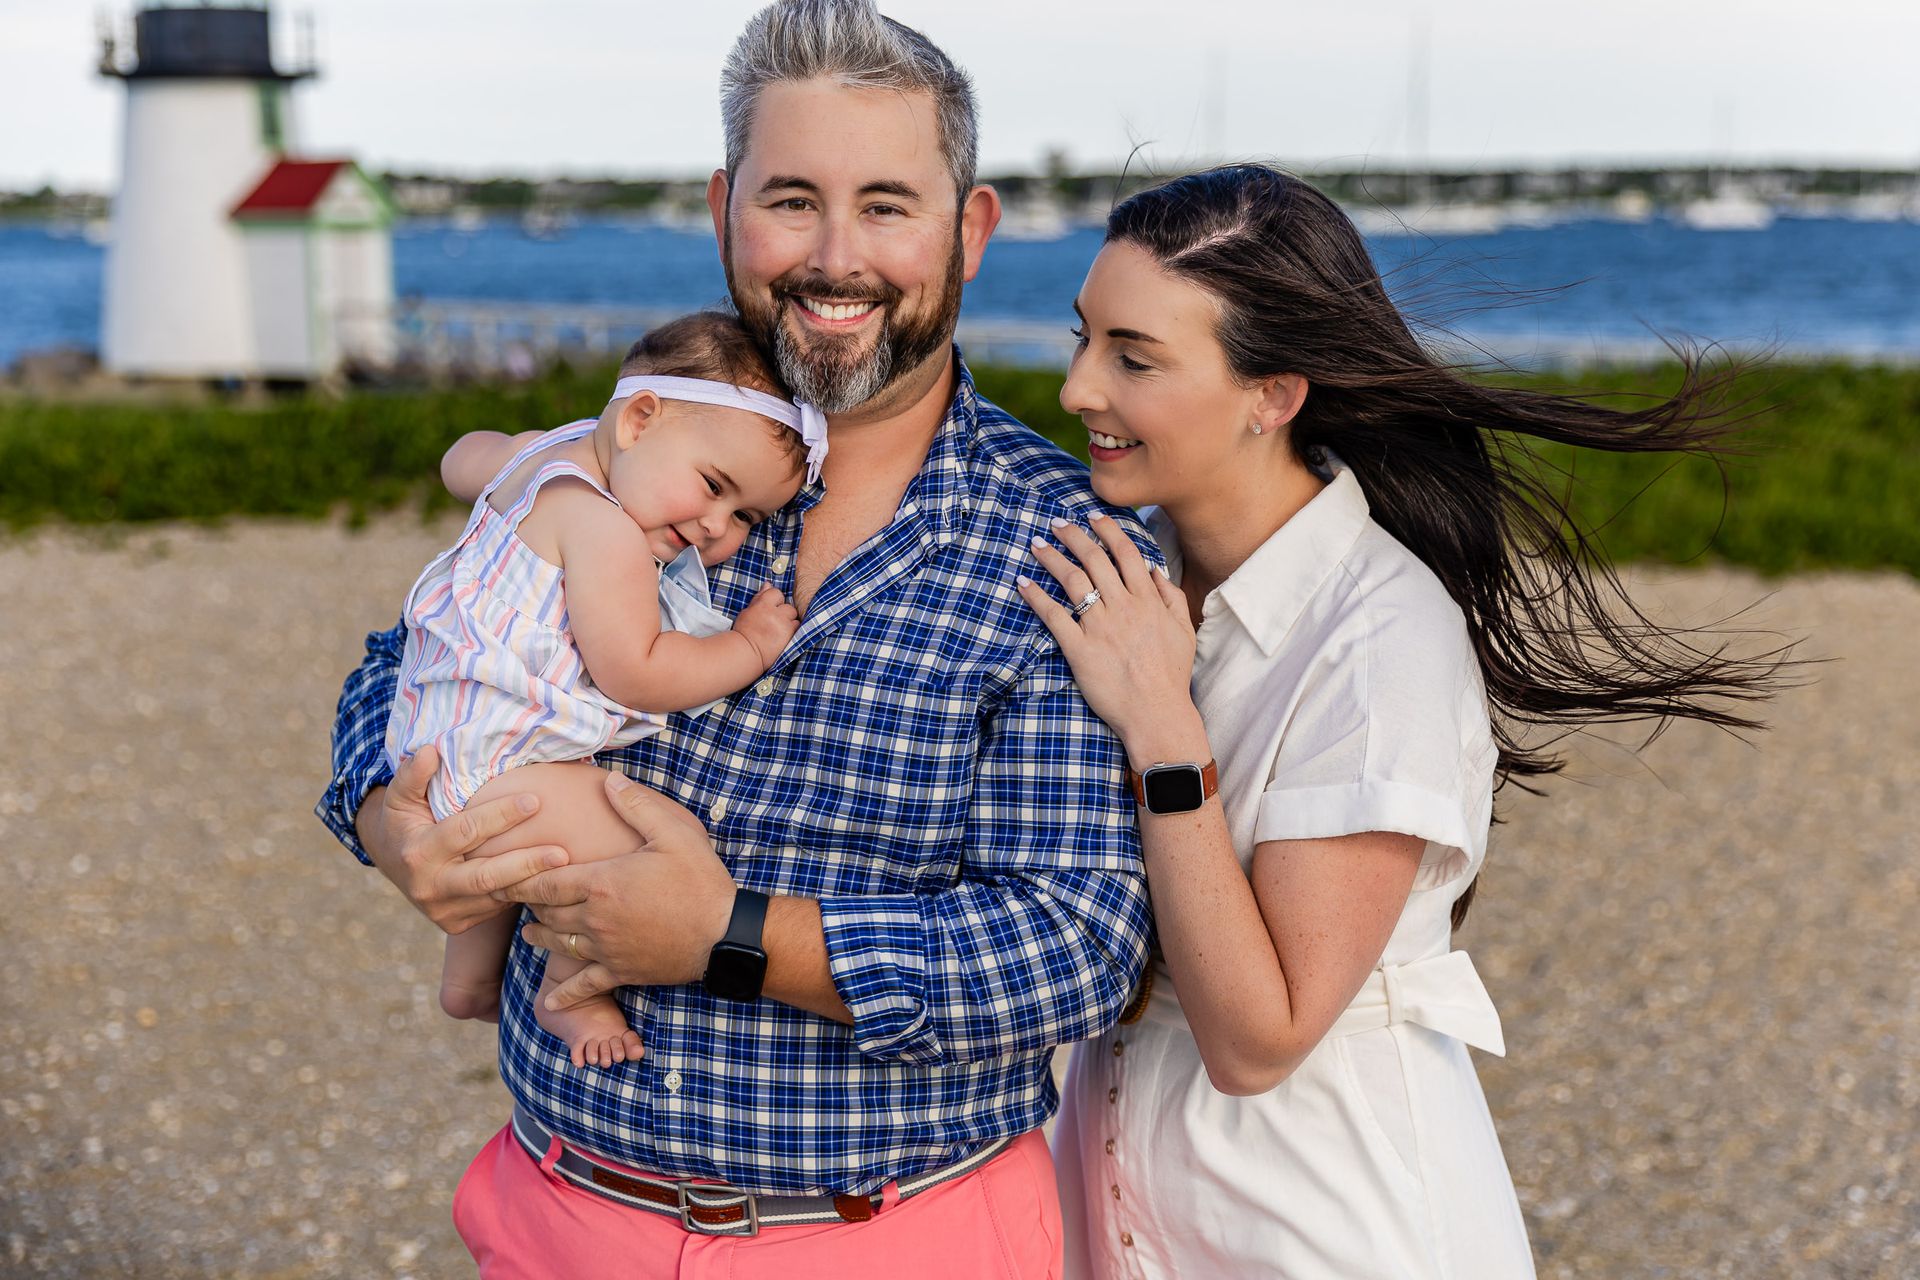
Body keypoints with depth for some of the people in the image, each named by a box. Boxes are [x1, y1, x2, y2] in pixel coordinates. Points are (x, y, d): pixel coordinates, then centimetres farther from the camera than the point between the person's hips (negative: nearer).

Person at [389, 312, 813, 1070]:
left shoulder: (541, 452, 9)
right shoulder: (603, 529, -23)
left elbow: (464, 460, 30)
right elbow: (633, 674, -24)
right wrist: (750, 646, -14)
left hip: (444, 743, 11)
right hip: (490, 768, -11)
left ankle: (472, 977, 56)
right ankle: (570, 993, -5)